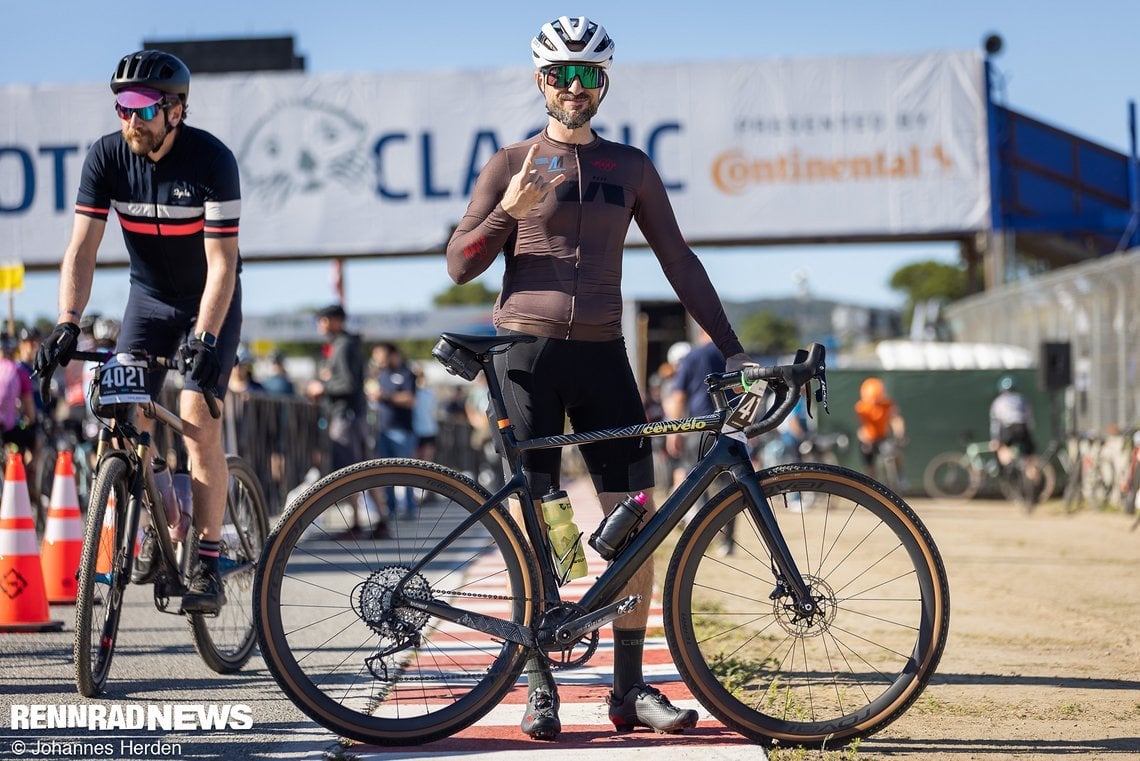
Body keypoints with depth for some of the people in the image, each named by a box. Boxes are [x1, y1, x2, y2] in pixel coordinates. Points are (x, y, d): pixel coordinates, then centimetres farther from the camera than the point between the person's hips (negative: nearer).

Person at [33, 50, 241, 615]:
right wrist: (67, 323, -33)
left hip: (211, 302, -4)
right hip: (149, 297, 4)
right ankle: (157, 536, 10)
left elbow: (222, 261, -28)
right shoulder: (107, 156, -15)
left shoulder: (212, 160, -25)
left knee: (198, 418, -18)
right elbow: (82, 247, -19)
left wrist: (204, 336, -41)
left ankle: (207, 567, -14)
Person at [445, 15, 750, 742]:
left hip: (601, 355, 2)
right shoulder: (513, 164, 5)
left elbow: (678, 259, 13)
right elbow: (460, 264, 2)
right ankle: (540, 687, 5)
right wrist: (511, 209, -15)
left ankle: (631, 688, 4)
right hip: (527, 353, -2)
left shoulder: (630, 166, 12)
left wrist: (730, 346, 7)